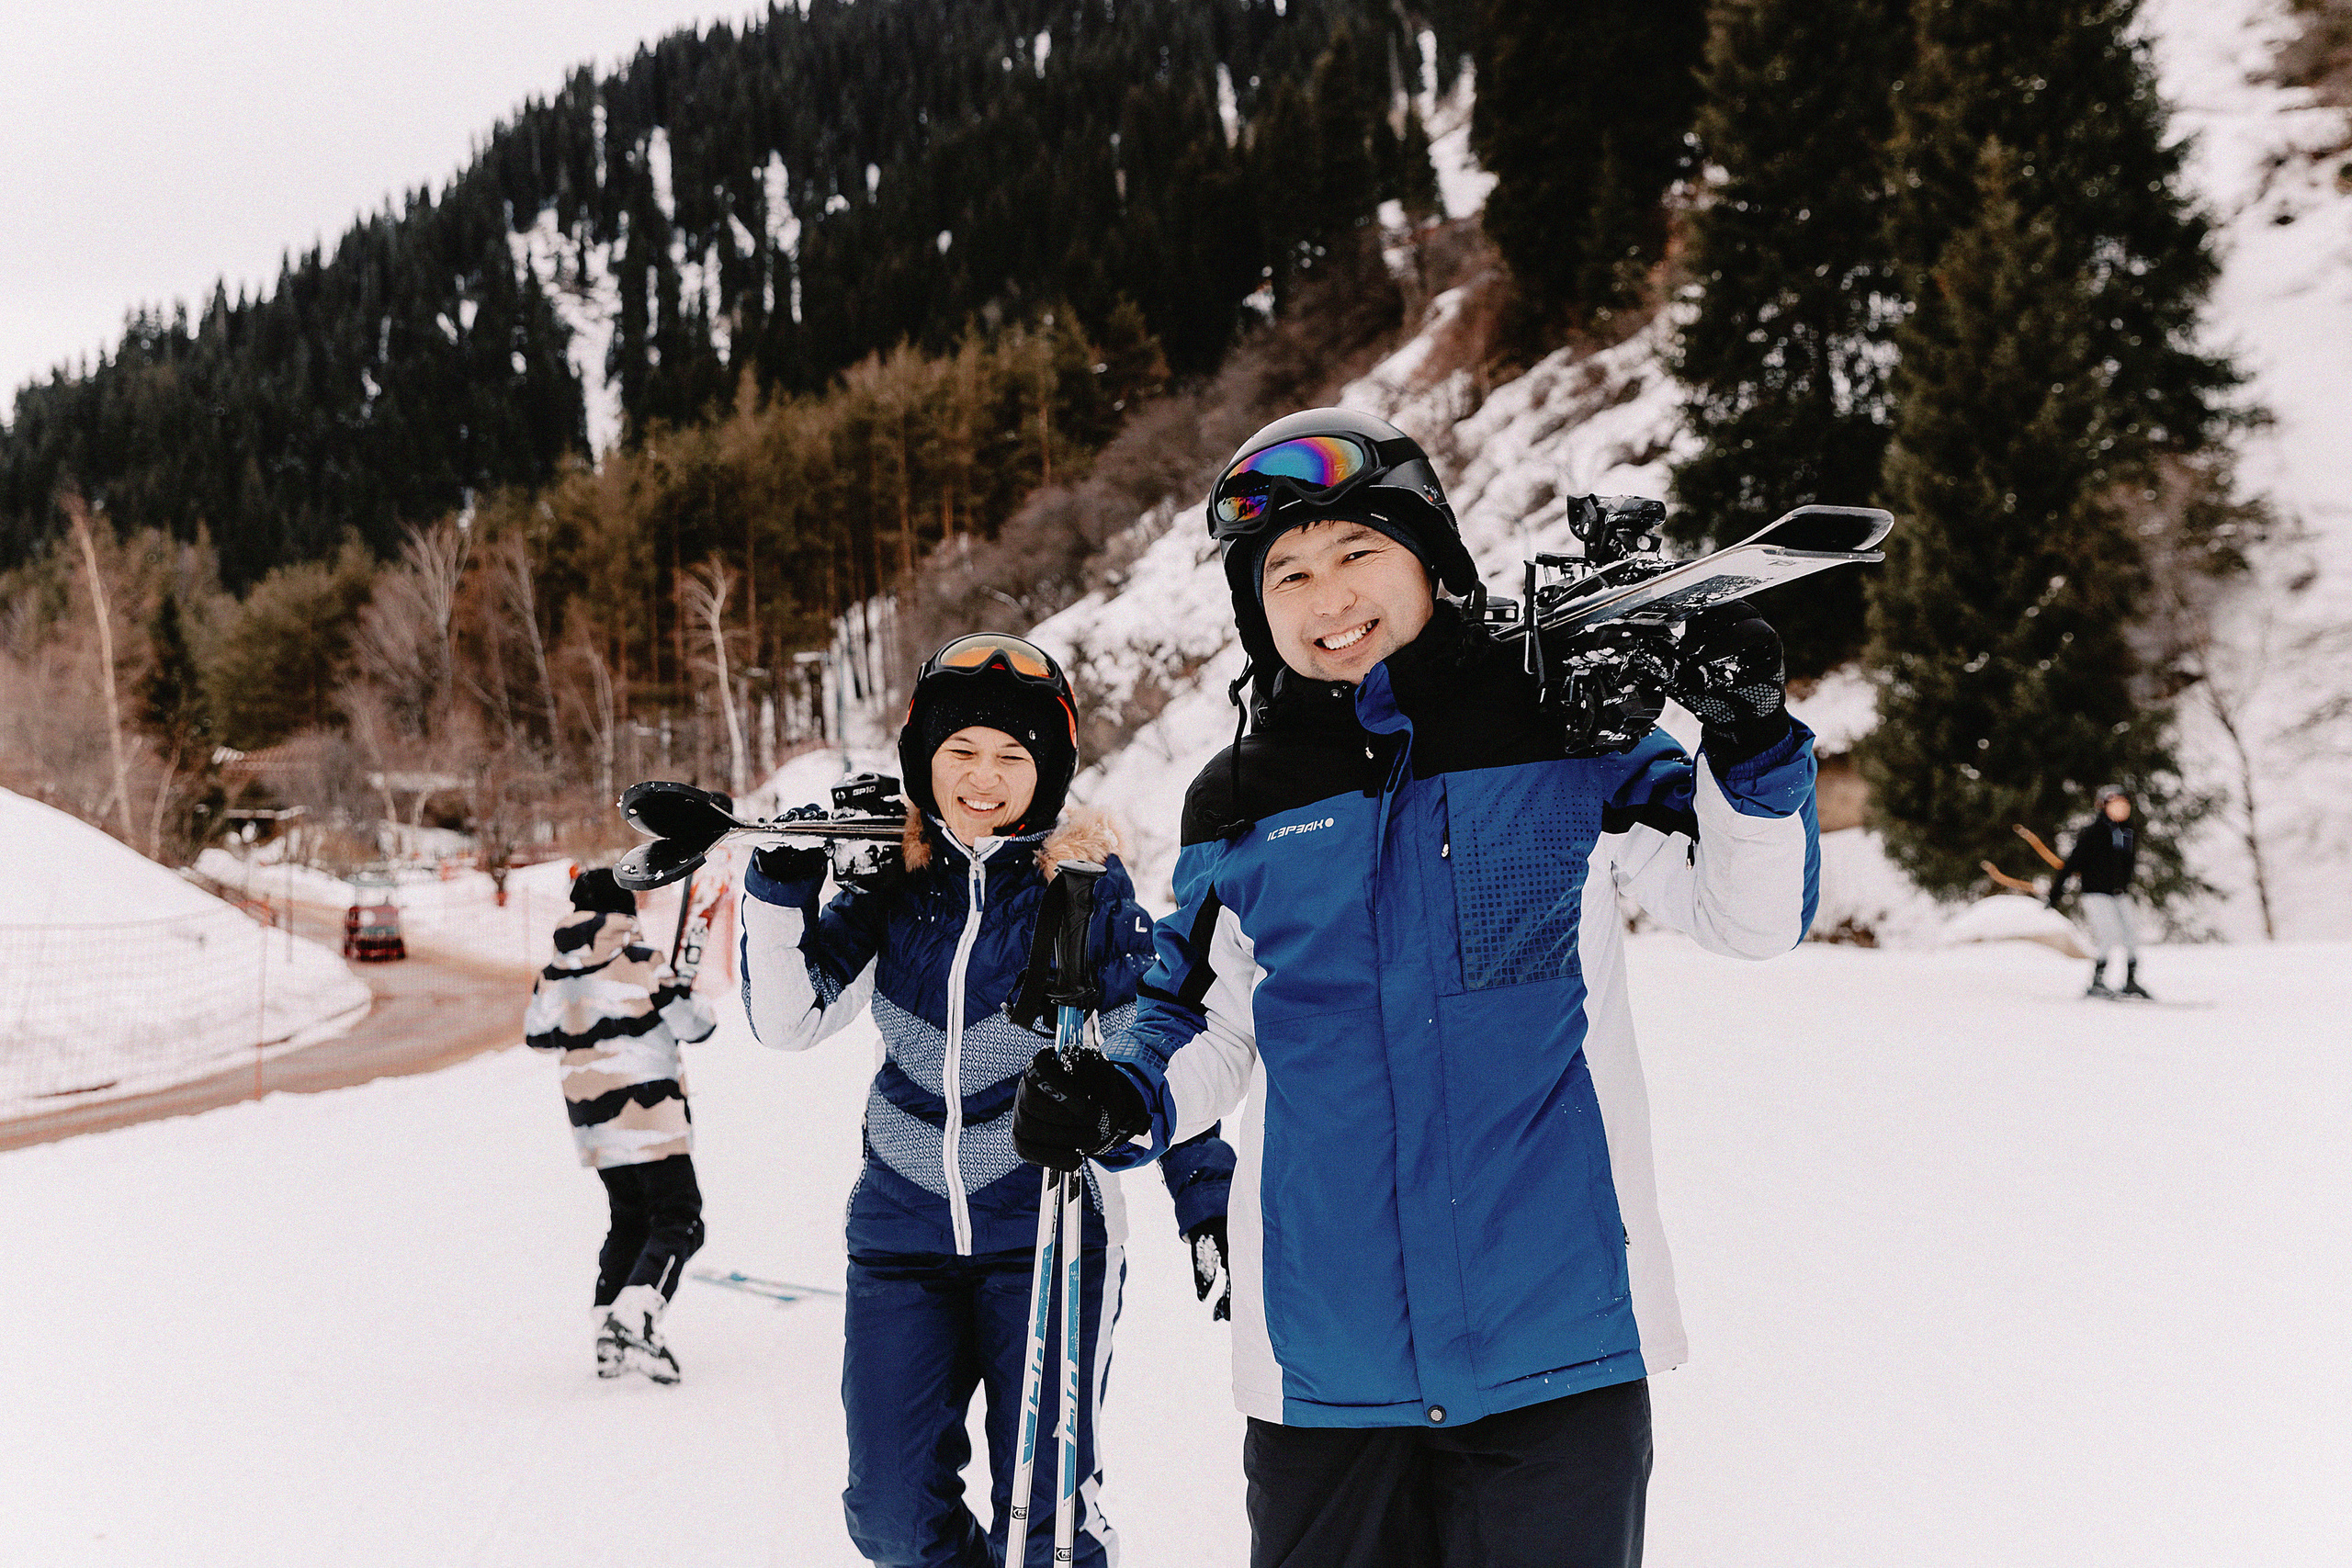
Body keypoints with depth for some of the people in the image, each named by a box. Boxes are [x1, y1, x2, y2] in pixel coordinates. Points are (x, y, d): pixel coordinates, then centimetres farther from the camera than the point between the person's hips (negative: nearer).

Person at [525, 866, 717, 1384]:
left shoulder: (554, 973, 5)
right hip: (650, 1113, -7)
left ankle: (608, 1337, 12)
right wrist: (686, 988, 11)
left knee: (629, 1221, 18)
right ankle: (633, 1320, -23)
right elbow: (693, 1027, -8)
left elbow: (538, 1035, 17)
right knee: (677, 1220, -4)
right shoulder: (644, 965, -12)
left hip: (592, 1119, 7)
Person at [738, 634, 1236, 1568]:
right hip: (902, 1233, 3)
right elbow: (789, 1020, 2)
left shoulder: (1086, 885, -3)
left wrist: (1208, 1200, -3)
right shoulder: (890, 885, 5)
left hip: (1047, 1235, -3)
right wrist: (780, 887, -11)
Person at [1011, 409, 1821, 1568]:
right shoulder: (1239, 809, 7)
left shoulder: (1563, 734, 1)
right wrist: (1120, 1104, -4)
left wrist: (1751, 751, -13)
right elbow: (1205, 1028, 16)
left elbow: (1749, 916, 4)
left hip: (1557, 1342, -2)